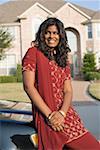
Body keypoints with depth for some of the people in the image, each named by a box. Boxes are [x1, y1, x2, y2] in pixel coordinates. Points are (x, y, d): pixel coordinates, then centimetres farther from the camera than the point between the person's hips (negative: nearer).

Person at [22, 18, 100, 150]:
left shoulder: (63, 61, 18)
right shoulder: (34, 53, 1)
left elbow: (68, 91, 9)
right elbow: (28, 86, -9)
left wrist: (62, 113, -12)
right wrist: (49, 115, -13)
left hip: (65, 113, 5)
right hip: (45, 117, -5)